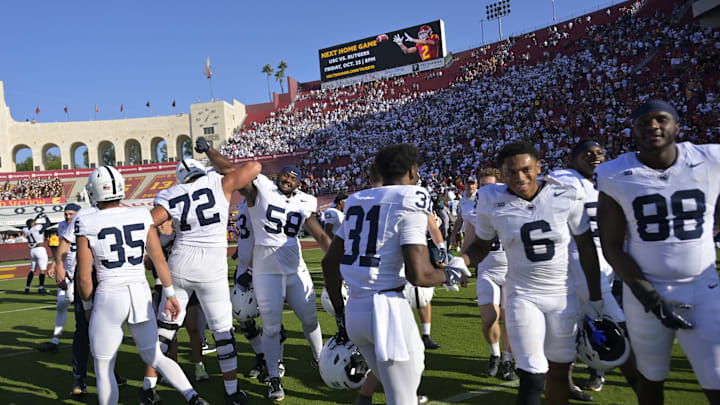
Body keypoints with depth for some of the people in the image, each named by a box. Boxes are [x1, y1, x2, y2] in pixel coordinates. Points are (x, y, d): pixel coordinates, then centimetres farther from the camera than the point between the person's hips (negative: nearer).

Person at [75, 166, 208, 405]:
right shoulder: (142, 216, -1)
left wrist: (88, 304, 12)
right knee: (155, 357, 19)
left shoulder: (87, 225, -9)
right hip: (141, 294, 4)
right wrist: (170, 295, 11)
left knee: (103, 369, 14)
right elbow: (159, 260, 2)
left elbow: (84, 279, -6)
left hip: (109, 297, -4)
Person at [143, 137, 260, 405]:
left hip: (180, 263, 2)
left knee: (165, 325, 17)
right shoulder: (218, 183, -4)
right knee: (223, 330, 9)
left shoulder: (170, 196, 2)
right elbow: (255, 167, 1)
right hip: (212, 268, -2)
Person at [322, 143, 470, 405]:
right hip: (386, 308, -7)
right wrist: (450, 276, 4)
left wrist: (339, 313, 23)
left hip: (354, 311, 7)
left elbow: (329, 263, 14)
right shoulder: (410, 201, -8)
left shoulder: (357, 201, 12)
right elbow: (418, 274, -17)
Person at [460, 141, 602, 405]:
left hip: (564, 296, 2)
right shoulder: (492, 202, -10)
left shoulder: (566, 195, -9)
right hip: (522, 296, -1)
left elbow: (586, 248, 1)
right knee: (533, 378, -7)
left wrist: (595, 299, 4)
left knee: (559, 373, 12)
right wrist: (460, 261, -17)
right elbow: (481, 245, 5)